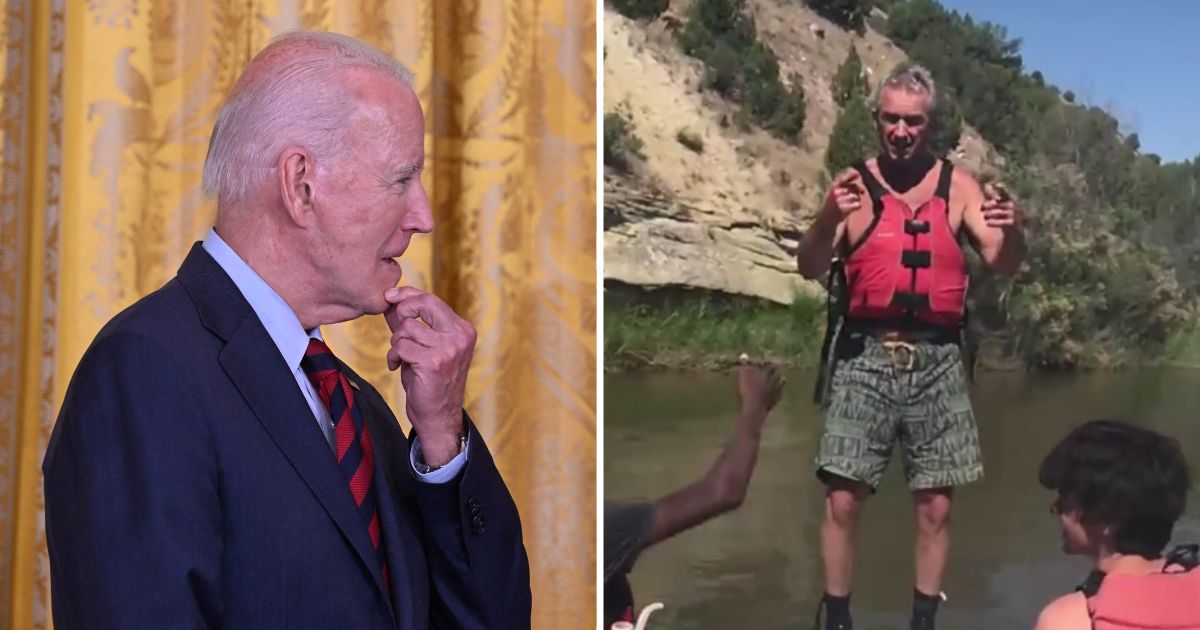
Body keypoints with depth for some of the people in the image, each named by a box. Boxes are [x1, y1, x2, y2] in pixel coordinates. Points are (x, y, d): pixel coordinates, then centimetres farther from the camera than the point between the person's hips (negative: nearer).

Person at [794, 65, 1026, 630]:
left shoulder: (958, 186, 5)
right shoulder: (853, 184, 1)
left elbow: (1004, 264, -2)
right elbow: (810, 269, -9)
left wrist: (1010, 229, -25)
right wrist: (829, 220, -30)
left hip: (936, 360, 2)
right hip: (865, 356, -1)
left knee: (935, 505, 6)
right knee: (843, 499, -4)